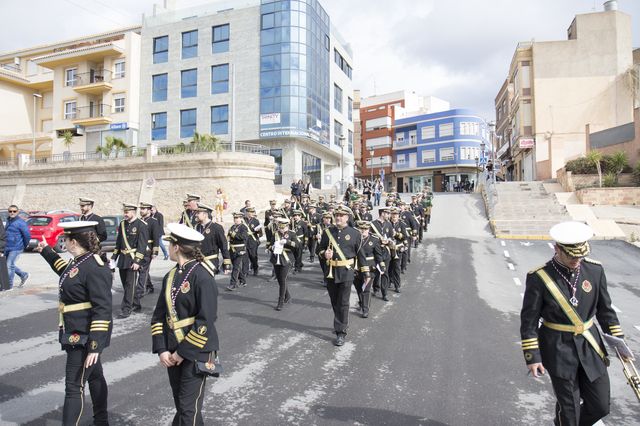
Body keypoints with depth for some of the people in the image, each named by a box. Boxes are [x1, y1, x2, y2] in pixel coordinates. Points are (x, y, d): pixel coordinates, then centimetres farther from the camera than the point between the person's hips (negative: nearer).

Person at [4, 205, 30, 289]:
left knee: (9, 265, -6)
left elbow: (27, 235, -16)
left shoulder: (20, 222, -14)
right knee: (9, 265, 15)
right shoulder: (8, 220, 10)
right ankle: (24, 275, 33)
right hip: (7, 248, 8)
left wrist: (24, 246, -5)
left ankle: (9, 285, 6)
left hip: (16, 248, -8)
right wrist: (5, 246, 18)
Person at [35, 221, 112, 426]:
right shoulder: (78, 261, 3)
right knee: (95, 376, 22)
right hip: (78, 333, 10)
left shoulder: (95, 269, -26)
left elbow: (102, 310, -26)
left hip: (84, 337, -10)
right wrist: (46, 251, 33)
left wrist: (95, 346, -26)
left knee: (74, 386, 1)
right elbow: (68, 274, 29)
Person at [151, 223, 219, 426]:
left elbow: (206, 321, -19)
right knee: (180, 404, 17)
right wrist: (161, 349, -5)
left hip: (196, 352, -7)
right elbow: (159, 315, 5)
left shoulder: (202, 277, -17)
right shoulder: (171, 276, 6)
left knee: (189, 408, -1)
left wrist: (184, 352, -15)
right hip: (172, 352, 7)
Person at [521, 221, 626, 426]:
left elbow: (605, 310, 7)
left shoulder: (595, 270, -5)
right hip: (559, 350, -4)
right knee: (568, 407, 8)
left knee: (600, 406, 13)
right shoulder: (538, 277, -17)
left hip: (590, 346, 4)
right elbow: (529, 320, -11)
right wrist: (532, 356, -11)